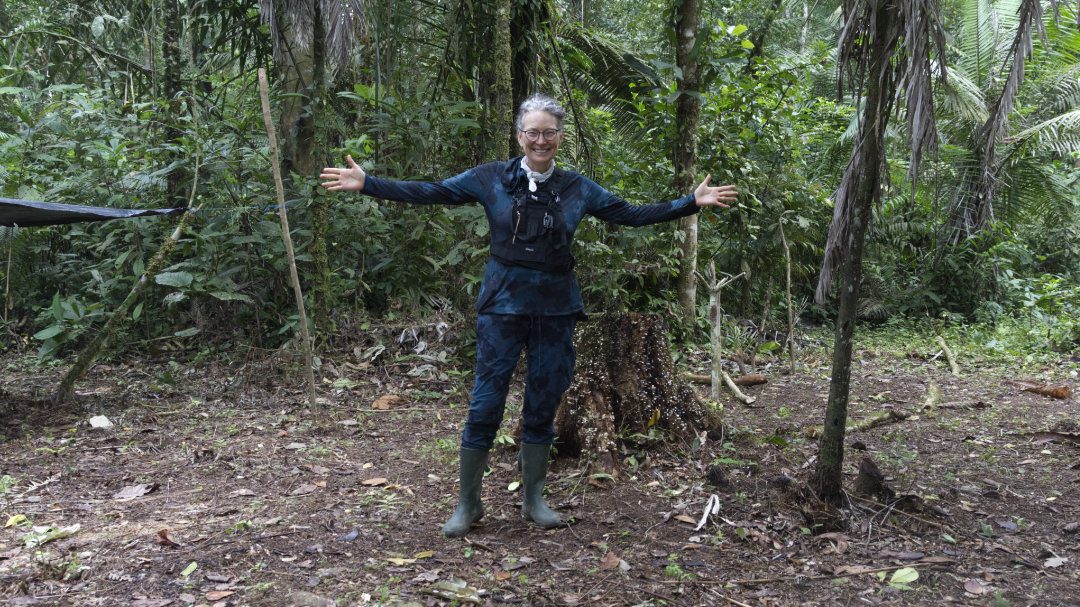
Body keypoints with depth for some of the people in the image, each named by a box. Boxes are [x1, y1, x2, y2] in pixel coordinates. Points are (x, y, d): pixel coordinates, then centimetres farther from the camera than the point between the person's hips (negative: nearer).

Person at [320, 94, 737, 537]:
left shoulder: (576, 188, 5)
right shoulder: (490, 179, -1)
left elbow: (633, 214, 9)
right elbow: (429, 192, -5)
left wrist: (693, 202, 6)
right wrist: (366, 183, -12)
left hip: (556, 308, 2)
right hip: (503, 305, -2)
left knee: (543, 406, 10)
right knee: (485, 405, -1)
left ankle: (533, 499, 27)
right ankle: (467, 504, 15)